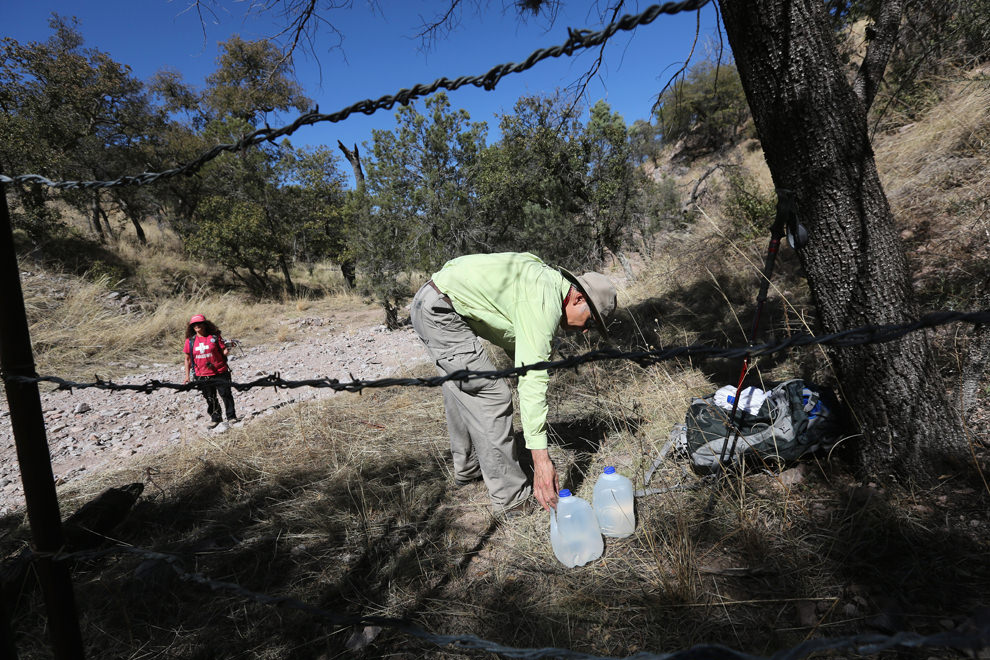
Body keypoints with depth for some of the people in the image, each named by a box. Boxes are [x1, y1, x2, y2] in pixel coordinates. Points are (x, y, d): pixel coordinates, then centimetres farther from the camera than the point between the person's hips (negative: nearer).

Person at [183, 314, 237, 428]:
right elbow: (187, 359, 11)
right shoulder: (190, 341, 3)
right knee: (210, 399, 13)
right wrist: (187, 376, 9)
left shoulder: (215, 337, -3)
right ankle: (215, 418, 30)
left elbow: (223, 352, 1)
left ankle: (231, 417, 15)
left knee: (226, 395, 1)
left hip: (220, 373, -2)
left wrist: (227, 351, -24)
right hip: (202, 376, 3)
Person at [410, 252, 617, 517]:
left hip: (426, 304, 11)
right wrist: (541, 457, -28)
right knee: (492, 396, -8)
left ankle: (467, 469, 43)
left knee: (460, 390, 24)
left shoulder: (547, 280, 11)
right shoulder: (546, 302, -19)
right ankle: (510, 496, 3)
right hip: (441, 310, -11)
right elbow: (533, 378, -27)